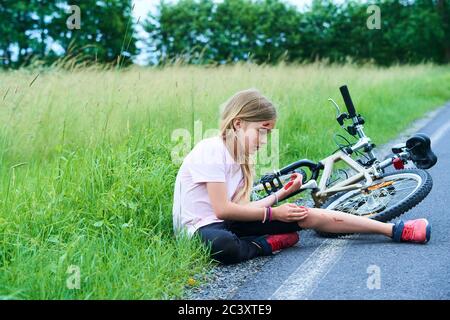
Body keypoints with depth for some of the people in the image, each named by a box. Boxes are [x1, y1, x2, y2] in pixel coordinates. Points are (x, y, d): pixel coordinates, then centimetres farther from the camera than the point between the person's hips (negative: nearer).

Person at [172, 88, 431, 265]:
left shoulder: (240, 158, 10)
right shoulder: (212, 151, -17)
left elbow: (243, 208, -1)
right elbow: (222, 209, -21)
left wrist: (283, 192, 12)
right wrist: (272, 213, -14)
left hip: (227, 223, 8)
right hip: (203, 226, -8)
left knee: (309, 216, -5)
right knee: (223, 246, -48)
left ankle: (395, 230, -2)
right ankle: (267, 245, -16)